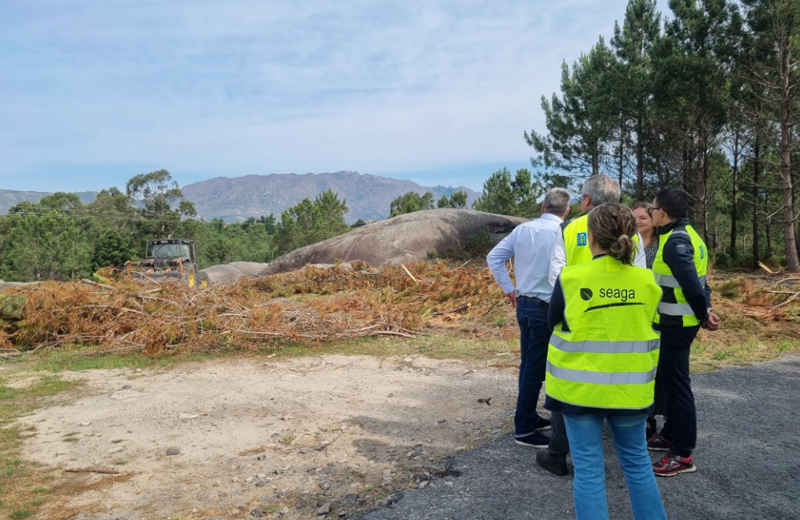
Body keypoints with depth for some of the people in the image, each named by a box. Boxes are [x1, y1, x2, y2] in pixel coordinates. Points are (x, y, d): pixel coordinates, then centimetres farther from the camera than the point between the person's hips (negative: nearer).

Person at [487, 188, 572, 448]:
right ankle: (524, 429, 9)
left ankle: (529, 417, 31)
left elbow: (493, 257, 6)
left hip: (524, 303, 7)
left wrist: (508, 288, 11)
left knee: (528, 364, 17)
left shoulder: (523, 228, 4)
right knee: (535, 369, 1)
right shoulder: (562, 233, -15)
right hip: (546, 308, -7)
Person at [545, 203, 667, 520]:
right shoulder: (646, 282, -5)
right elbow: (646, 332, 9)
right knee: (637, 461, 20)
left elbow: (554, 323, 2)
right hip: (629, 389, 3)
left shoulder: (571, 279, -13)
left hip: (579, 387, -2)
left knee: (588, 467, 8)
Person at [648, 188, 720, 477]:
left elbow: (692, 283, -25)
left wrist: (703, 315, -12)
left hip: (676, 323, -10)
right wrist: (705, 310, 8)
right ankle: (671, 435, 33)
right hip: (678, 321, 10)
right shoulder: (685, 235, 13)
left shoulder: (675, 241, -19)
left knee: (677, 384, -3)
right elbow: (697, 280, 14)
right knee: (670, 379, 20)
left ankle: (683, 455, 6)